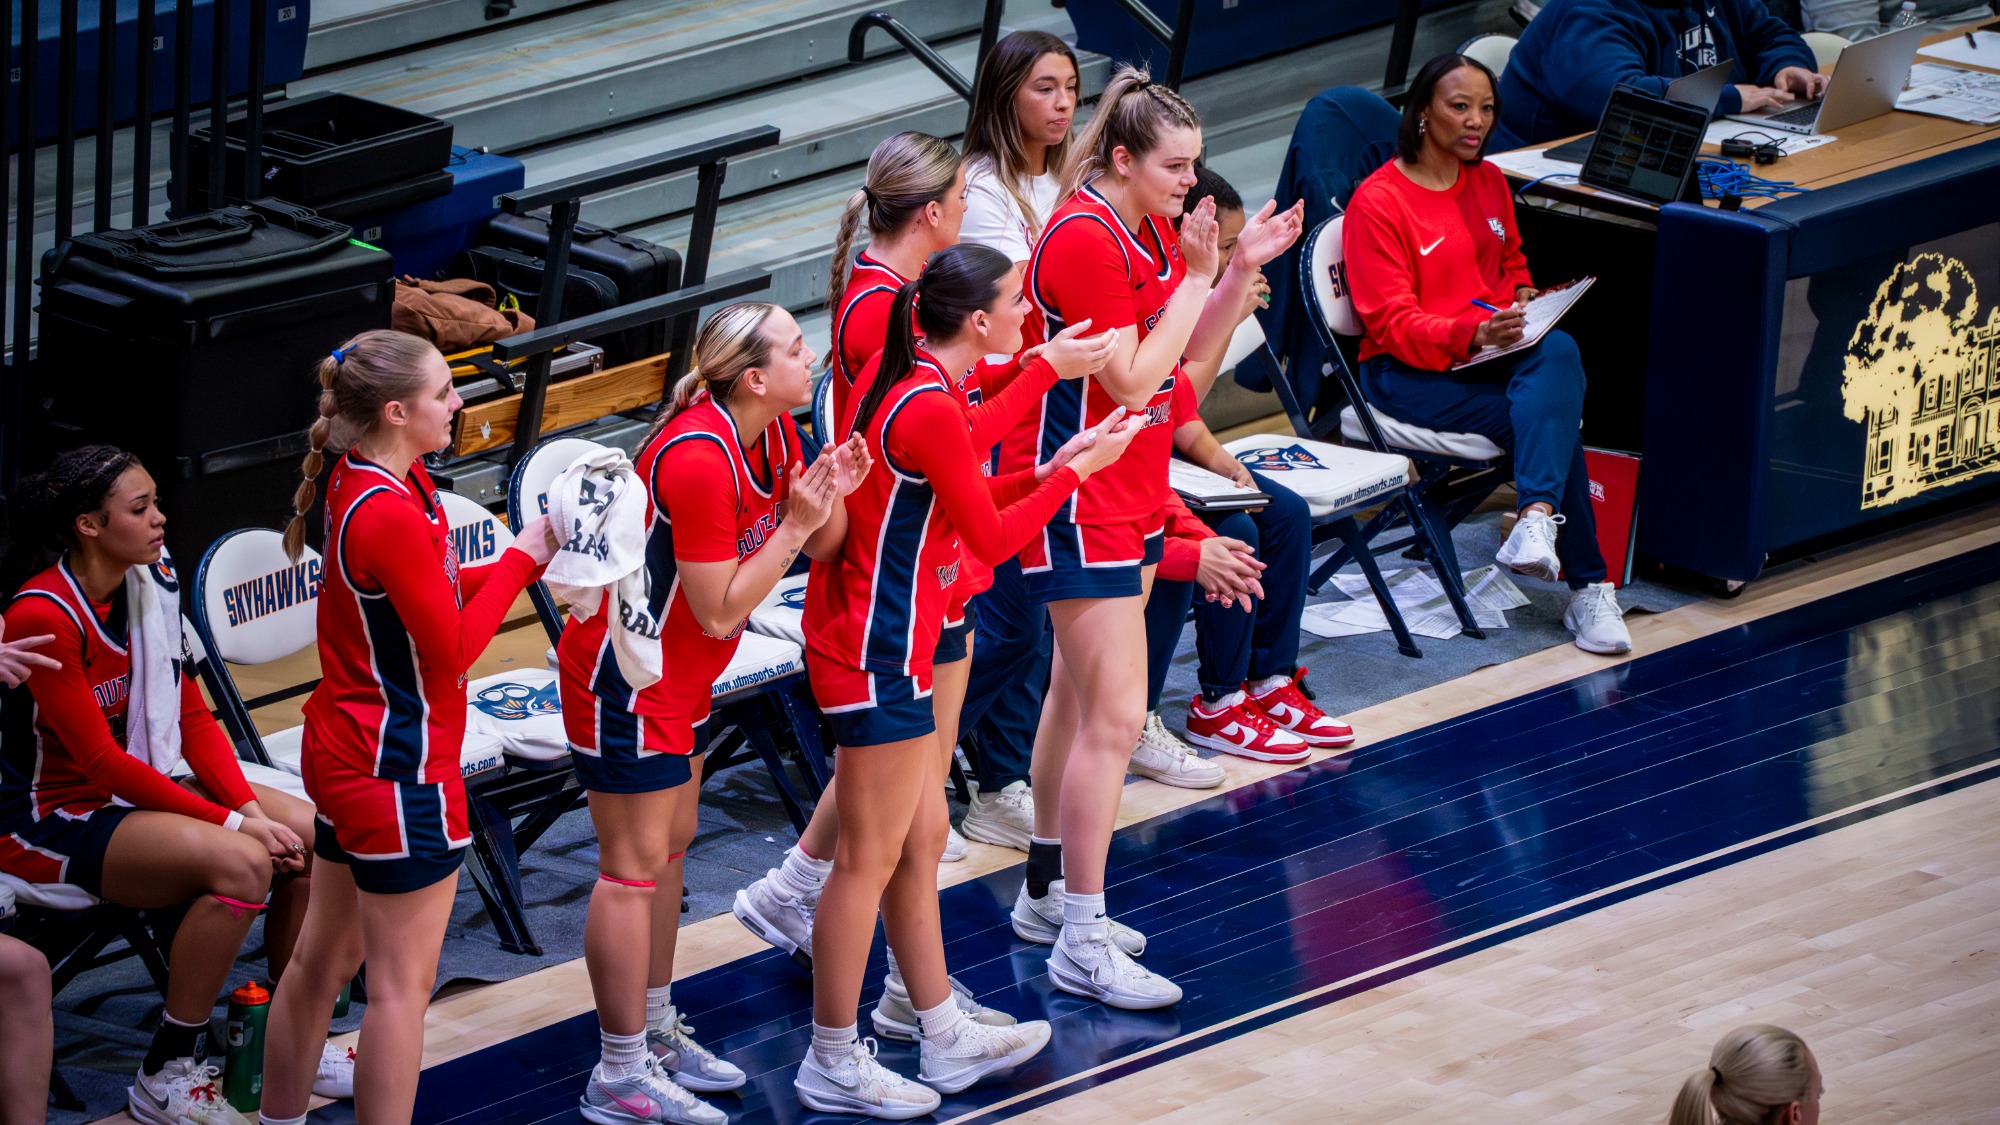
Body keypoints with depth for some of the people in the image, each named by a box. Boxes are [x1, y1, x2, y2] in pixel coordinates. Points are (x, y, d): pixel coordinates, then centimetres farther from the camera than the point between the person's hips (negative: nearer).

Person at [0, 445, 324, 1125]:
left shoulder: (152, 586, 2)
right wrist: (232, 822, -24)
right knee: (239, 862, -29)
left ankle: (296, 1042, 10)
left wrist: (250, 807, -11)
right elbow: (101, 759, -23)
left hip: (139, 786, 8)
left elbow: (192, 718, 6)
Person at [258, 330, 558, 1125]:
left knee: (325, 957, 19)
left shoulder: (355, 486, 4)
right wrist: (521, 560, -11)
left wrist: (518, 566, -1)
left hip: (344, 753, 10)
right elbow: (453, 650, -20)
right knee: (403, 982, -1)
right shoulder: (393, 514, -25)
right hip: (400, 770, -10)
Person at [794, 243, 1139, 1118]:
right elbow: (992, 539, -14)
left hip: (860, 634, 10)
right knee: (871, 859, 0)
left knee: (920, 841, 18)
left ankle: (945, 1038, 28)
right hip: (879, 653, -10)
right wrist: (1074, 471, -4)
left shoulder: (900, 376, 6)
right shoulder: (931, 411, -23)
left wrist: (1045, 470, 8)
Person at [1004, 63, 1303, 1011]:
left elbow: (1191, 354, 13)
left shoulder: (1153, 231, 7)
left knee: (1078, 699, 18)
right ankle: (1079, 946, -7)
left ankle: (1049, 896, 29)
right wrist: (1197, 278, -18)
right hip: (1077, 498, -10)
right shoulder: (1085, 241, -21)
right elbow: (1132, 382, -22)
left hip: (1129, 490, 10)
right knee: (1115, 718, -11)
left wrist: (1243, 268, 1)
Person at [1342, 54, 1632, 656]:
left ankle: (1538, 518, -45)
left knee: (1559, 351, -32)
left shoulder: (1489, 182, 14)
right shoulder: (1378, 201, -8)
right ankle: (1586, 587, -30)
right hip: (1409, 371, -6)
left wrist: (1522, 301, 4)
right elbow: (1394, 323, -13)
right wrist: (1472, 334, -30)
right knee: (1553, 419, -29)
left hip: (1495, 348, 6)